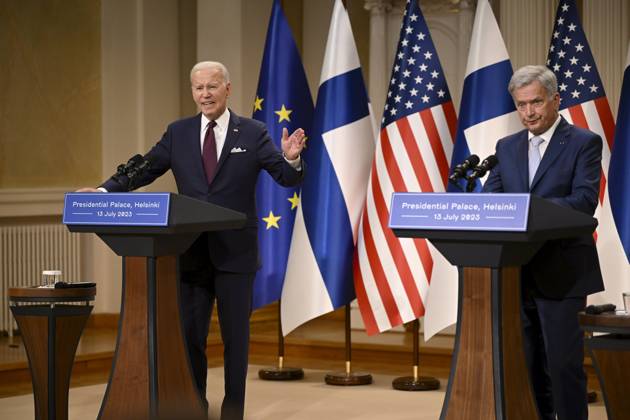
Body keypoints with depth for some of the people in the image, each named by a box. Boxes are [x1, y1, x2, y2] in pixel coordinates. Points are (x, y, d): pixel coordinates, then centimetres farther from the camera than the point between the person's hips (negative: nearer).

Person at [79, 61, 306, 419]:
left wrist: (292, 159, -28)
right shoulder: (178, 133, 6)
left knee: (236, 336, 6)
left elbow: (288, 178, -5)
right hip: (191, 252, 2)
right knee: (189, 335, 9)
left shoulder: (253, 133, -1)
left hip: (235, 253, -2)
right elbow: (143, 170, 3)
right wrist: (104, 191, -11)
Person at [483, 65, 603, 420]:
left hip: (562, 273, -5)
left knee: (564, 364, -5)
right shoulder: (508, 147, 13)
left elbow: (584, 201, -16)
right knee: (527, 366, 11)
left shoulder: (584, 143, -4)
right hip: (517, 272, 6)